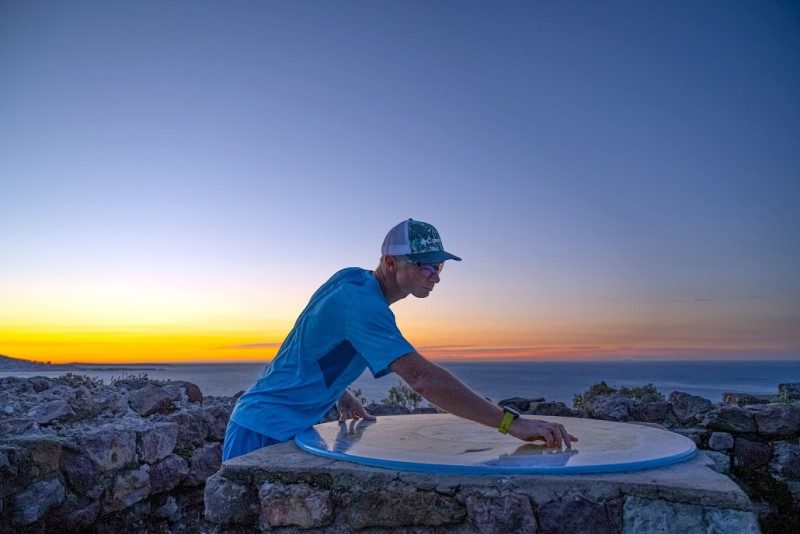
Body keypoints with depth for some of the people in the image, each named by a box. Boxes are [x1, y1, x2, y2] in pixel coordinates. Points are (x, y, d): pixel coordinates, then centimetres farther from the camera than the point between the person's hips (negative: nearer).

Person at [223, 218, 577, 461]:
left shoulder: (353, 278, 3)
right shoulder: (360, 300, -27)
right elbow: (422, 378, -37)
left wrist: (341, 397, 8)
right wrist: (512, 423, -36)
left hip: (289, 427, 9)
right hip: (265, 431, -9)